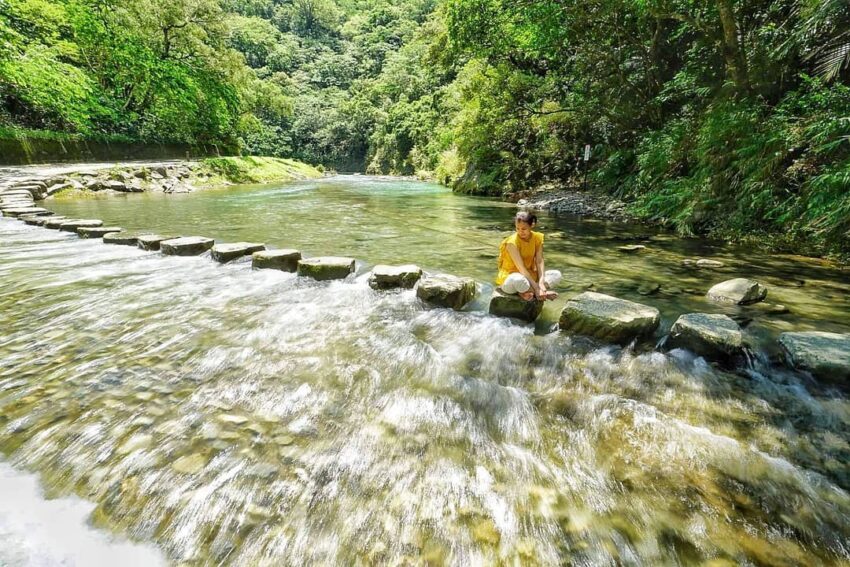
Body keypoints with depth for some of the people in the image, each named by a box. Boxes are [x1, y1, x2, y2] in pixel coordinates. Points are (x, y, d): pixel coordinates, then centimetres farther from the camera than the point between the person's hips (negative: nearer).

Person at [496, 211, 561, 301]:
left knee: (557, 275, -7)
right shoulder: (512, 242, -20)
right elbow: (521, 268, -24)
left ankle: (525, 291, -18)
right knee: (519, 280, -41)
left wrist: (541, 282, -23)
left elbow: (540, 262, -8)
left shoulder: (537, 237, -4)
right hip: (509, 279, -7)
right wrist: (536, 288, -26)